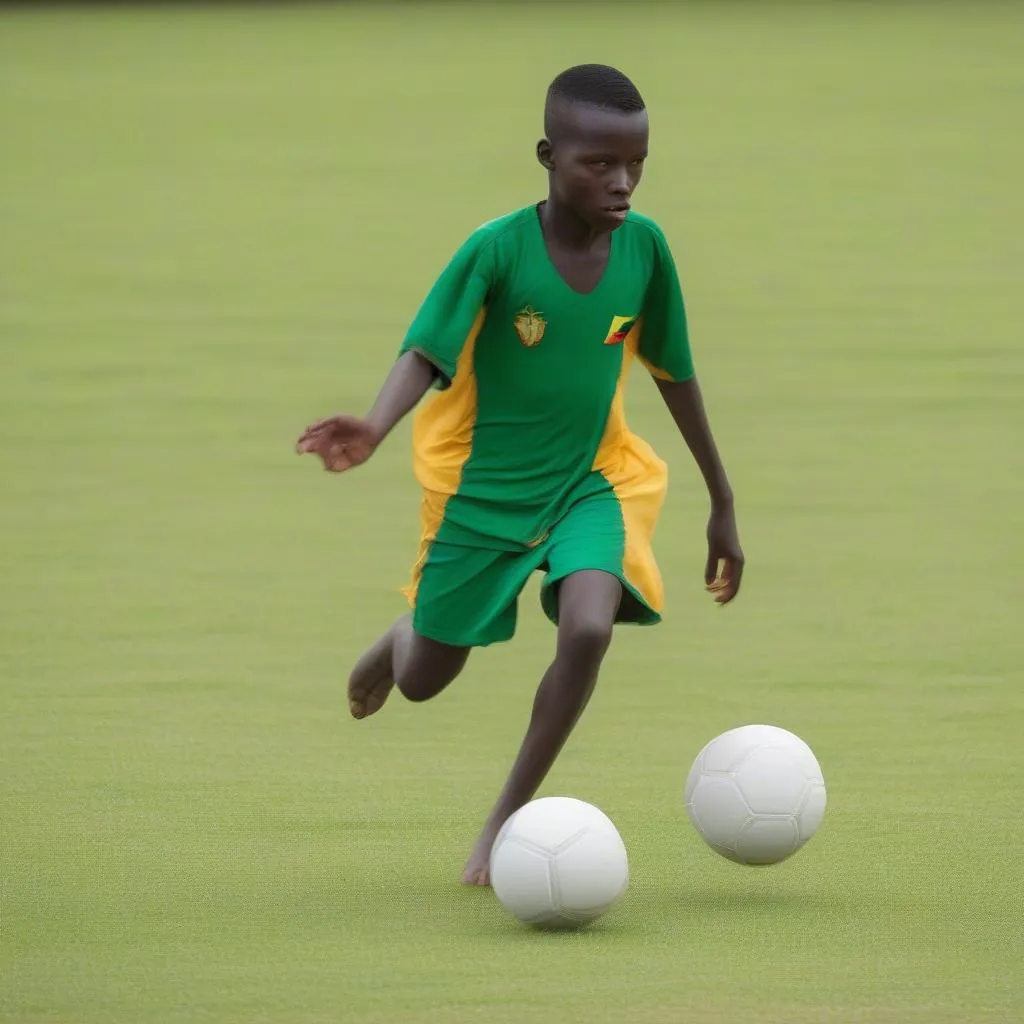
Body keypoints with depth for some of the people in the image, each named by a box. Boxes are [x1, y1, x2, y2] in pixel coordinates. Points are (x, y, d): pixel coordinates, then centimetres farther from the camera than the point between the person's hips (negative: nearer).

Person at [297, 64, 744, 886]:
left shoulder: (644, 246, -11)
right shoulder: (498, 250, -22)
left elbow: (674, 372, 3)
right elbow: (425, 351, -31)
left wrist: (723, 505, 10)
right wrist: (375, 428, -53)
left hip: (590, 480, 2)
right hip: (483, 485, -2)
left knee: (589, 627, -27)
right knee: (424, 681, 11)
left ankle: (507, 819, -9)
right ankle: (402, 636, 52)